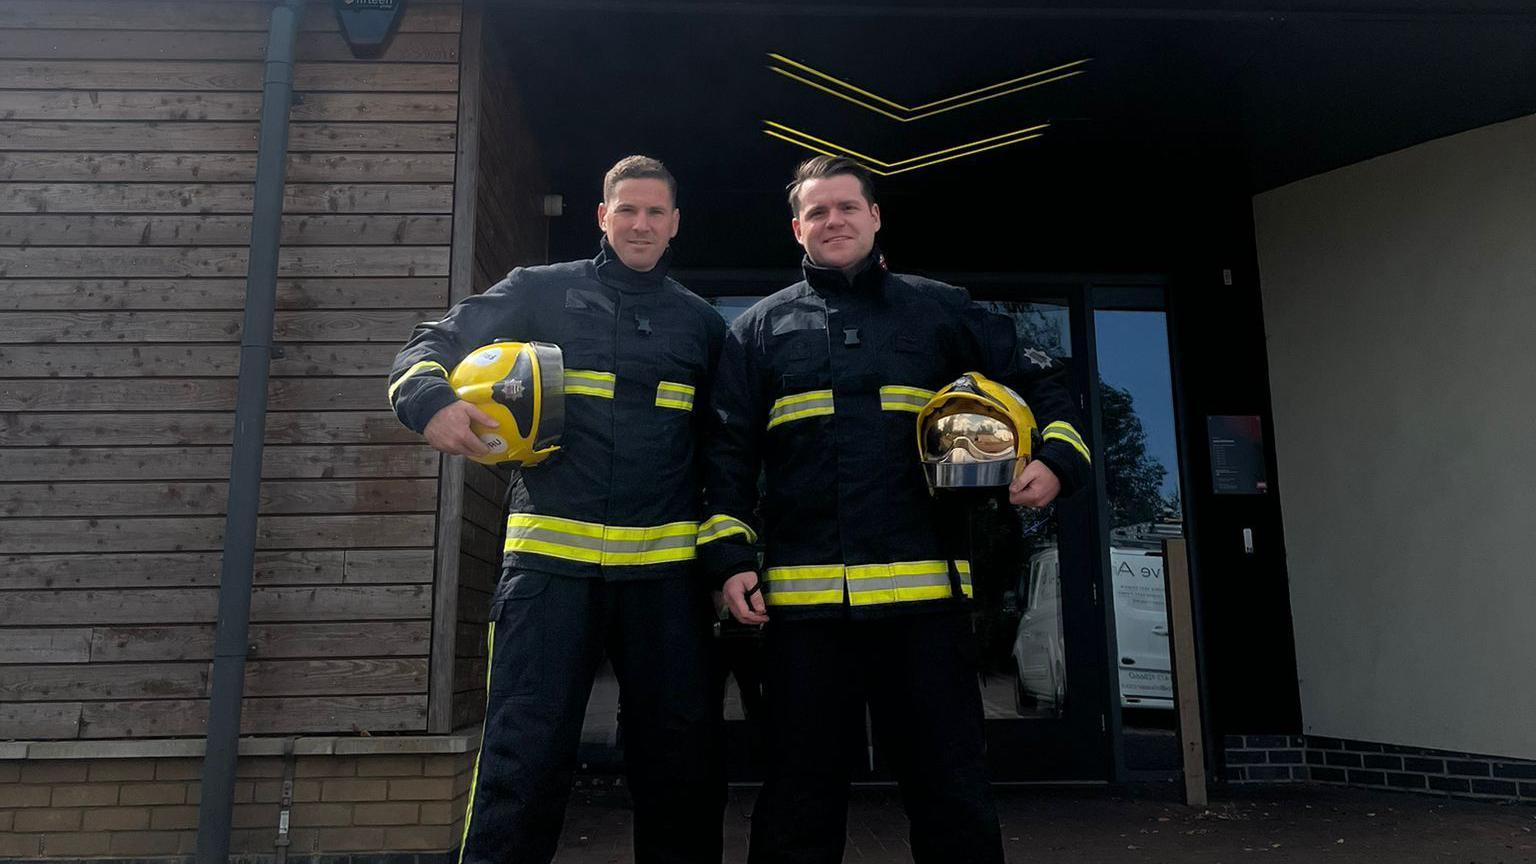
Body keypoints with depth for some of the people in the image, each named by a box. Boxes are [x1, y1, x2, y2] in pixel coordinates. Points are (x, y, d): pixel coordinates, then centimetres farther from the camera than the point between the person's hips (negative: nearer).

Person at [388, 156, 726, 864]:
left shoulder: (701, 322, 14)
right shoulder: (541, 290, 8)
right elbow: (433, 344, 6)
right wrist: (430, 398, -18)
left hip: (665, 566, 3)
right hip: (551, 557, -2)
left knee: (681, 761, 9)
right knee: (524, 758, -4)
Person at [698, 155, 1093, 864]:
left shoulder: (939, 310, 13)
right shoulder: (759, 329, 14)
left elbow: (1039, 382, 17)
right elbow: (728, 451, 9)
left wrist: (1058, 459, -3)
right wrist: (730, 557, -2)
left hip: (923, 590, 0)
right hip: (802, 596, 1)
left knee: (951, 790, 8)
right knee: (802, 792, 10)